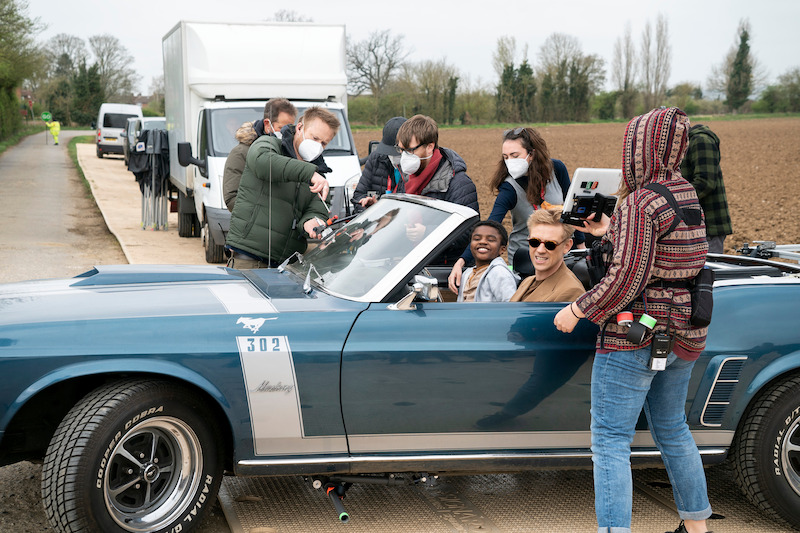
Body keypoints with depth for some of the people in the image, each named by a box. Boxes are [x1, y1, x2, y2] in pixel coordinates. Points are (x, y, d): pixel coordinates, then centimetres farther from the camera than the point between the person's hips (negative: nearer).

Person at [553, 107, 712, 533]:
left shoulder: (639, 203, -18)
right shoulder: (687, 194, 8)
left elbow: (627, 277, -23)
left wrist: (576, 311, -13)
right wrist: (609, 231, 18)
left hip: (636, 335, -9)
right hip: (683, 334, 9)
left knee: (610, 441, -5)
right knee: (671, 429, 24)